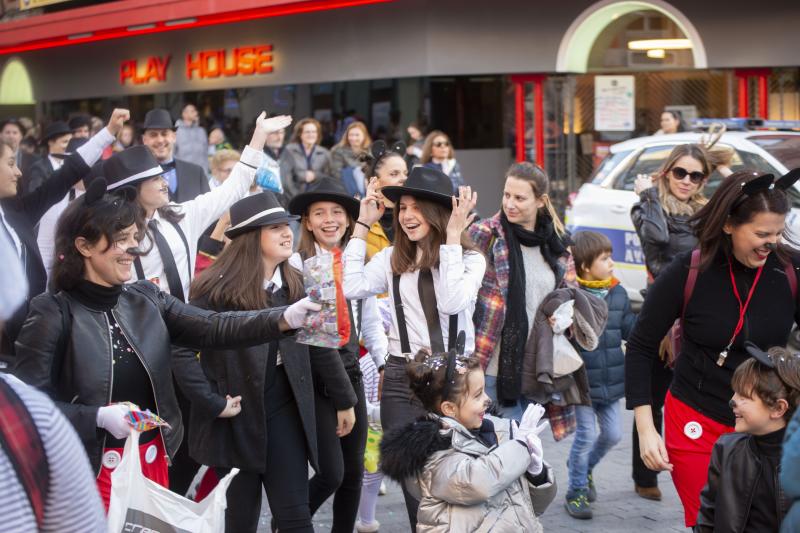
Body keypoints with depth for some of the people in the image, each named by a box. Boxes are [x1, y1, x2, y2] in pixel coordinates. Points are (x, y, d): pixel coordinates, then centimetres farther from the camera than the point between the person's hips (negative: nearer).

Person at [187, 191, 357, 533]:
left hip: (284, 410, 3)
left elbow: (320, 344, 11)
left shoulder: (296, 284, 5)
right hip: (235, 413, -3)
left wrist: (344, 399, 15)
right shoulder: (217, 288, -10)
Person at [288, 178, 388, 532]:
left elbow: (371, 322, 14)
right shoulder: (296, 264, -9)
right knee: (331, 473, -7)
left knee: (353, 470, 11)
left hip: (350, 373, 6)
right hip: (313, 377, -5)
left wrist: (387, 364, 6)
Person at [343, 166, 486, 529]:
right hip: (403, 379, 2)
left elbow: (452, 303, -20)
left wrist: (452, 238, -19)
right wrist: (363, 225, -1)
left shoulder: (470, 259, -2)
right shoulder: (392, 258, 7)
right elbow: (350, 288, -7)